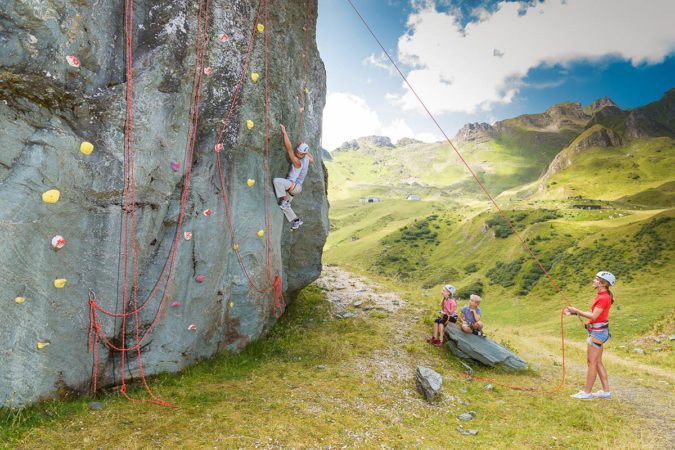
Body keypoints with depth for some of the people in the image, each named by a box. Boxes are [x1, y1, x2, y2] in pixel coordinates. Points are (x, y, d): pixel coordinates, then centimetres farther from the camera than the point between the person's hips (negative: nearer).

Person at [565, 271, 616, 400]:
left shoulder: (603, 298, -19)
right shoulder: (600, 296, 11)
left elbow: (593, 316, -21)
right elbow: (593, 313, 12)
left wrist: (576, 311, -12)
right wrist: (574, 312, 5)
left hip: (598, 332, -10)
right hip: (597, 331, 10)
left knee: (592, 362, -2)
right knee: (598, 362, 15)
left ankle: (586, 392, 7)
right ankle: (606, 391, 22)